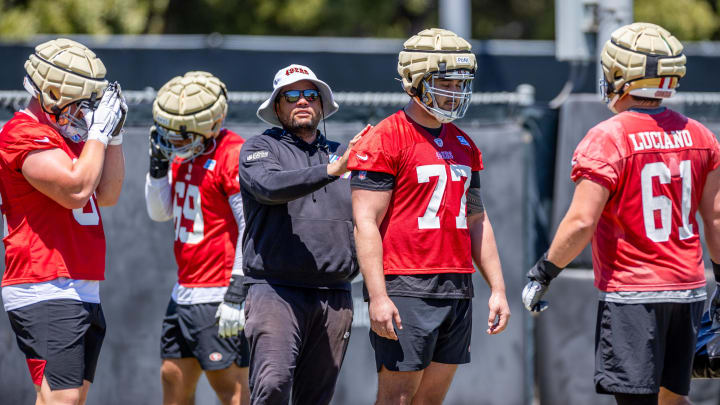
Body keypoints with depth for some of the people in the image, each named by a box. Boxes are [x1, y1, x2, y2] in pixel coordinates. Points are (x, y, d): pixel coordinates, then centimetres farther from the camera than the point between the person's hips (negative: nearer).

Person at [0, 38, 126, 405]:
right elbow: (76, 190, -20)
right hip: (46, 294, -10)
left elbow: (107, 196, 20)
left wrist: (115, 134, 11)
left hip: (82, 292, 10)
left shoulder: (70, 135, 19)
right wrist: (100, 130, -11)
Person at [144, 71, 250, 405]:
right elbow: (160, 212, 18)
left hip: (217, 294, -9)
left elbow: (252, 227, -19)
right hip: (185, 290, 9)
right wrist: (159, 164, 2)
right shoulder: (183, 154, 12)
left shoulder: (232, 155, -16)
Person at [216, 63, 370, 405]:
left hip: (334, 296, 5)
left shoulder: (341, 155, 21)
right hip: (276, 290, -5)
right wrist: (330, 171, -26)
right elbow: (270, 185, -16)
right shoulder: (260, 148, 6)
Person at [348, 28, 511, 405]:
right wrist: (378, 296, -19)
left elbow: (477, 220, 22)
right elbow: (365, 223, -12)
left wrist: (498, 288, 15)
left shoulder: (463, 145, 17)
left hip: (457, 289, 7)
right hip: (406, 289, -7)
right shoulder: (385, 141, -7)